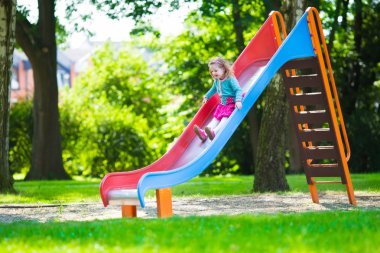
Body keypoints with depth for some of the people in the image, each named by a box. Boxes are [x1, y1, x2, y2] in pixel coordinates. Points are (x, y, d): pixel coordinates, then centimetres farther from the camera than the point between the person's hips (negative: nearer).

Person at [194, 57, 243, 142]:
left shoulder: (230, 79, -15)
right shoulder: (217, 81, 11)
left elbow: (238, 90, -22)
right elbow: (213, 89, 33)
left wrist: (238, 100, -37)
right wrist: (206, 97, 44)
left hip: (231, 104, -8)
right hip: (222, 104, 8)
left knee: (225, 118, -25)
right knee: (216, 119, -7)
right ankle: (204, 133, -24)